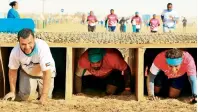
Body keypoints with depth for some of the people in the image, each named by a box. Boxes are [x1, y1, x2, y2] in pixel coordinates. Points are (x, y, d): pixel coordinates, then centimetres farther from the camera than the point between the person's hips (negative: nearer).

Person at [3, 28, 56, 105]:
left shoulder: (42, 47, -39)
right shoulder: (15, 51, -28)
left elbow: (47, 73, -37)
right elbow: (13, 70, -10)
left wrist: (44, 95, -40)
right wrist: (12, 91, -7)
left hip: (43, 73, -2)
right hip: (27, 73, 2)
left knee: (46, 97, -8)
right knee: (25, 96, -10)